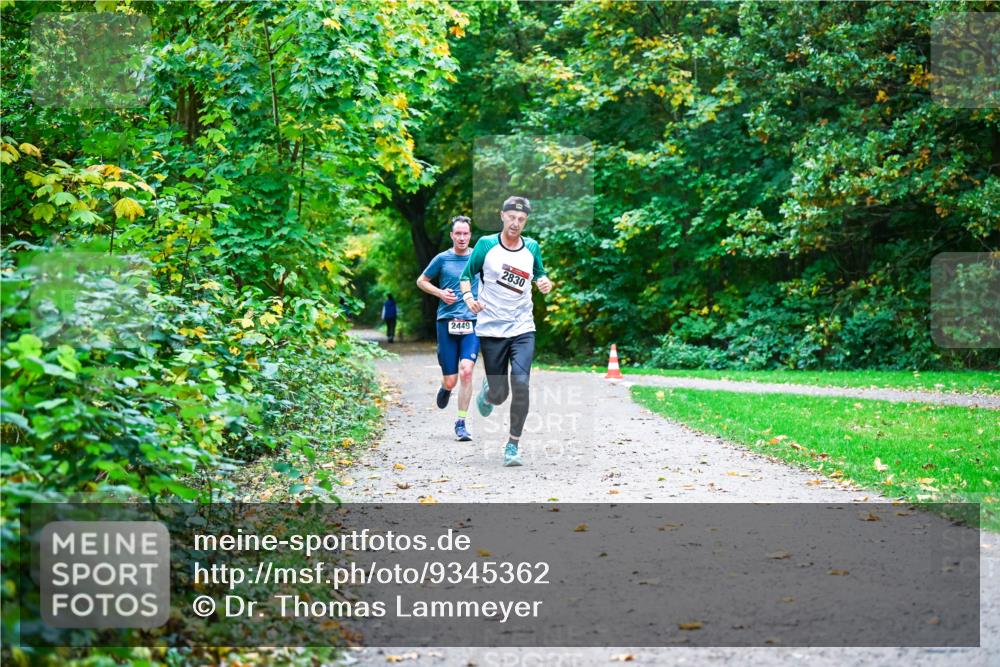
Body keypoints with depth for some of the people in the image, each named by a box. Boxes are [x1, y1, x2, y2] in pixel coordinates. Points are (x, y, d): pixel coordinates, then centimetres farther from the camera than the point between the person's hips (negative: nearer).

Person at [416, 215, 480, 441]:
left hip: (472, 323, 0)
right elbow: (421, 281, 14)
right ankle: (445, 388, 39)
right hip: (447, 322, 0)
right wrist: (440, 293, -2)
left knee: (466, 371, -18)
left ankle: (461, 423, -6)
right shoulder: (442, 259, 3)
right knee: (450, 380, 0)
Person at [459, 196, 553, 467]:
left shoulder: (532, 247, 5)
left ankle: (513, 444, -3)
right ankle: (487, 391, 42)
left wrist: (545, 282, -1)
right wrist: (468, 297, -13)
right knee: (500, 394, 1)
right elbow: (467, 274, 6)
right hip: (491, 330, -1)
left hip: (523, 329, 1)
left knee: (521, 384, -17)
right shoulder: (486, 244, -3)